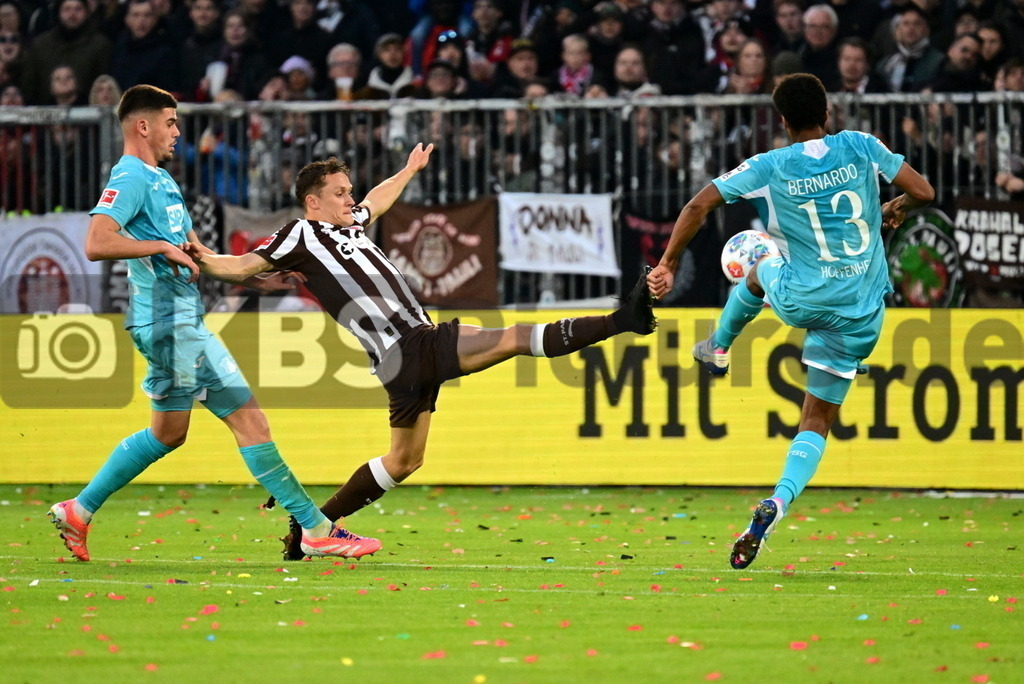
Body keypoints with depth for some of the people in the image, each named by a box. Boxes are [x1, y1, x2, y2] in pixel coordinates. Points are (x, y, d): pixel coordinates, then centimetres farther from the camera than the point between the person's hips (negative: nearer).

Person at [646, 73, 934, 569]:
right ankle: (779, 501, -18)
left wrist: (668, 264, -4)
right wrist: (896, 209, 17)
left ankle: (718, 350, 55)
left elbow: (699, 205, -15)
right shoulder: (861, 148, -7)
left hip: (798, 301, 0)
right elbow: (923, 192, -5)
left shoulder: (768, 169, -10)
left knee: (761, 269, 37)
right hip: (860, 312, 0)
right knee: (817, 421, 6)